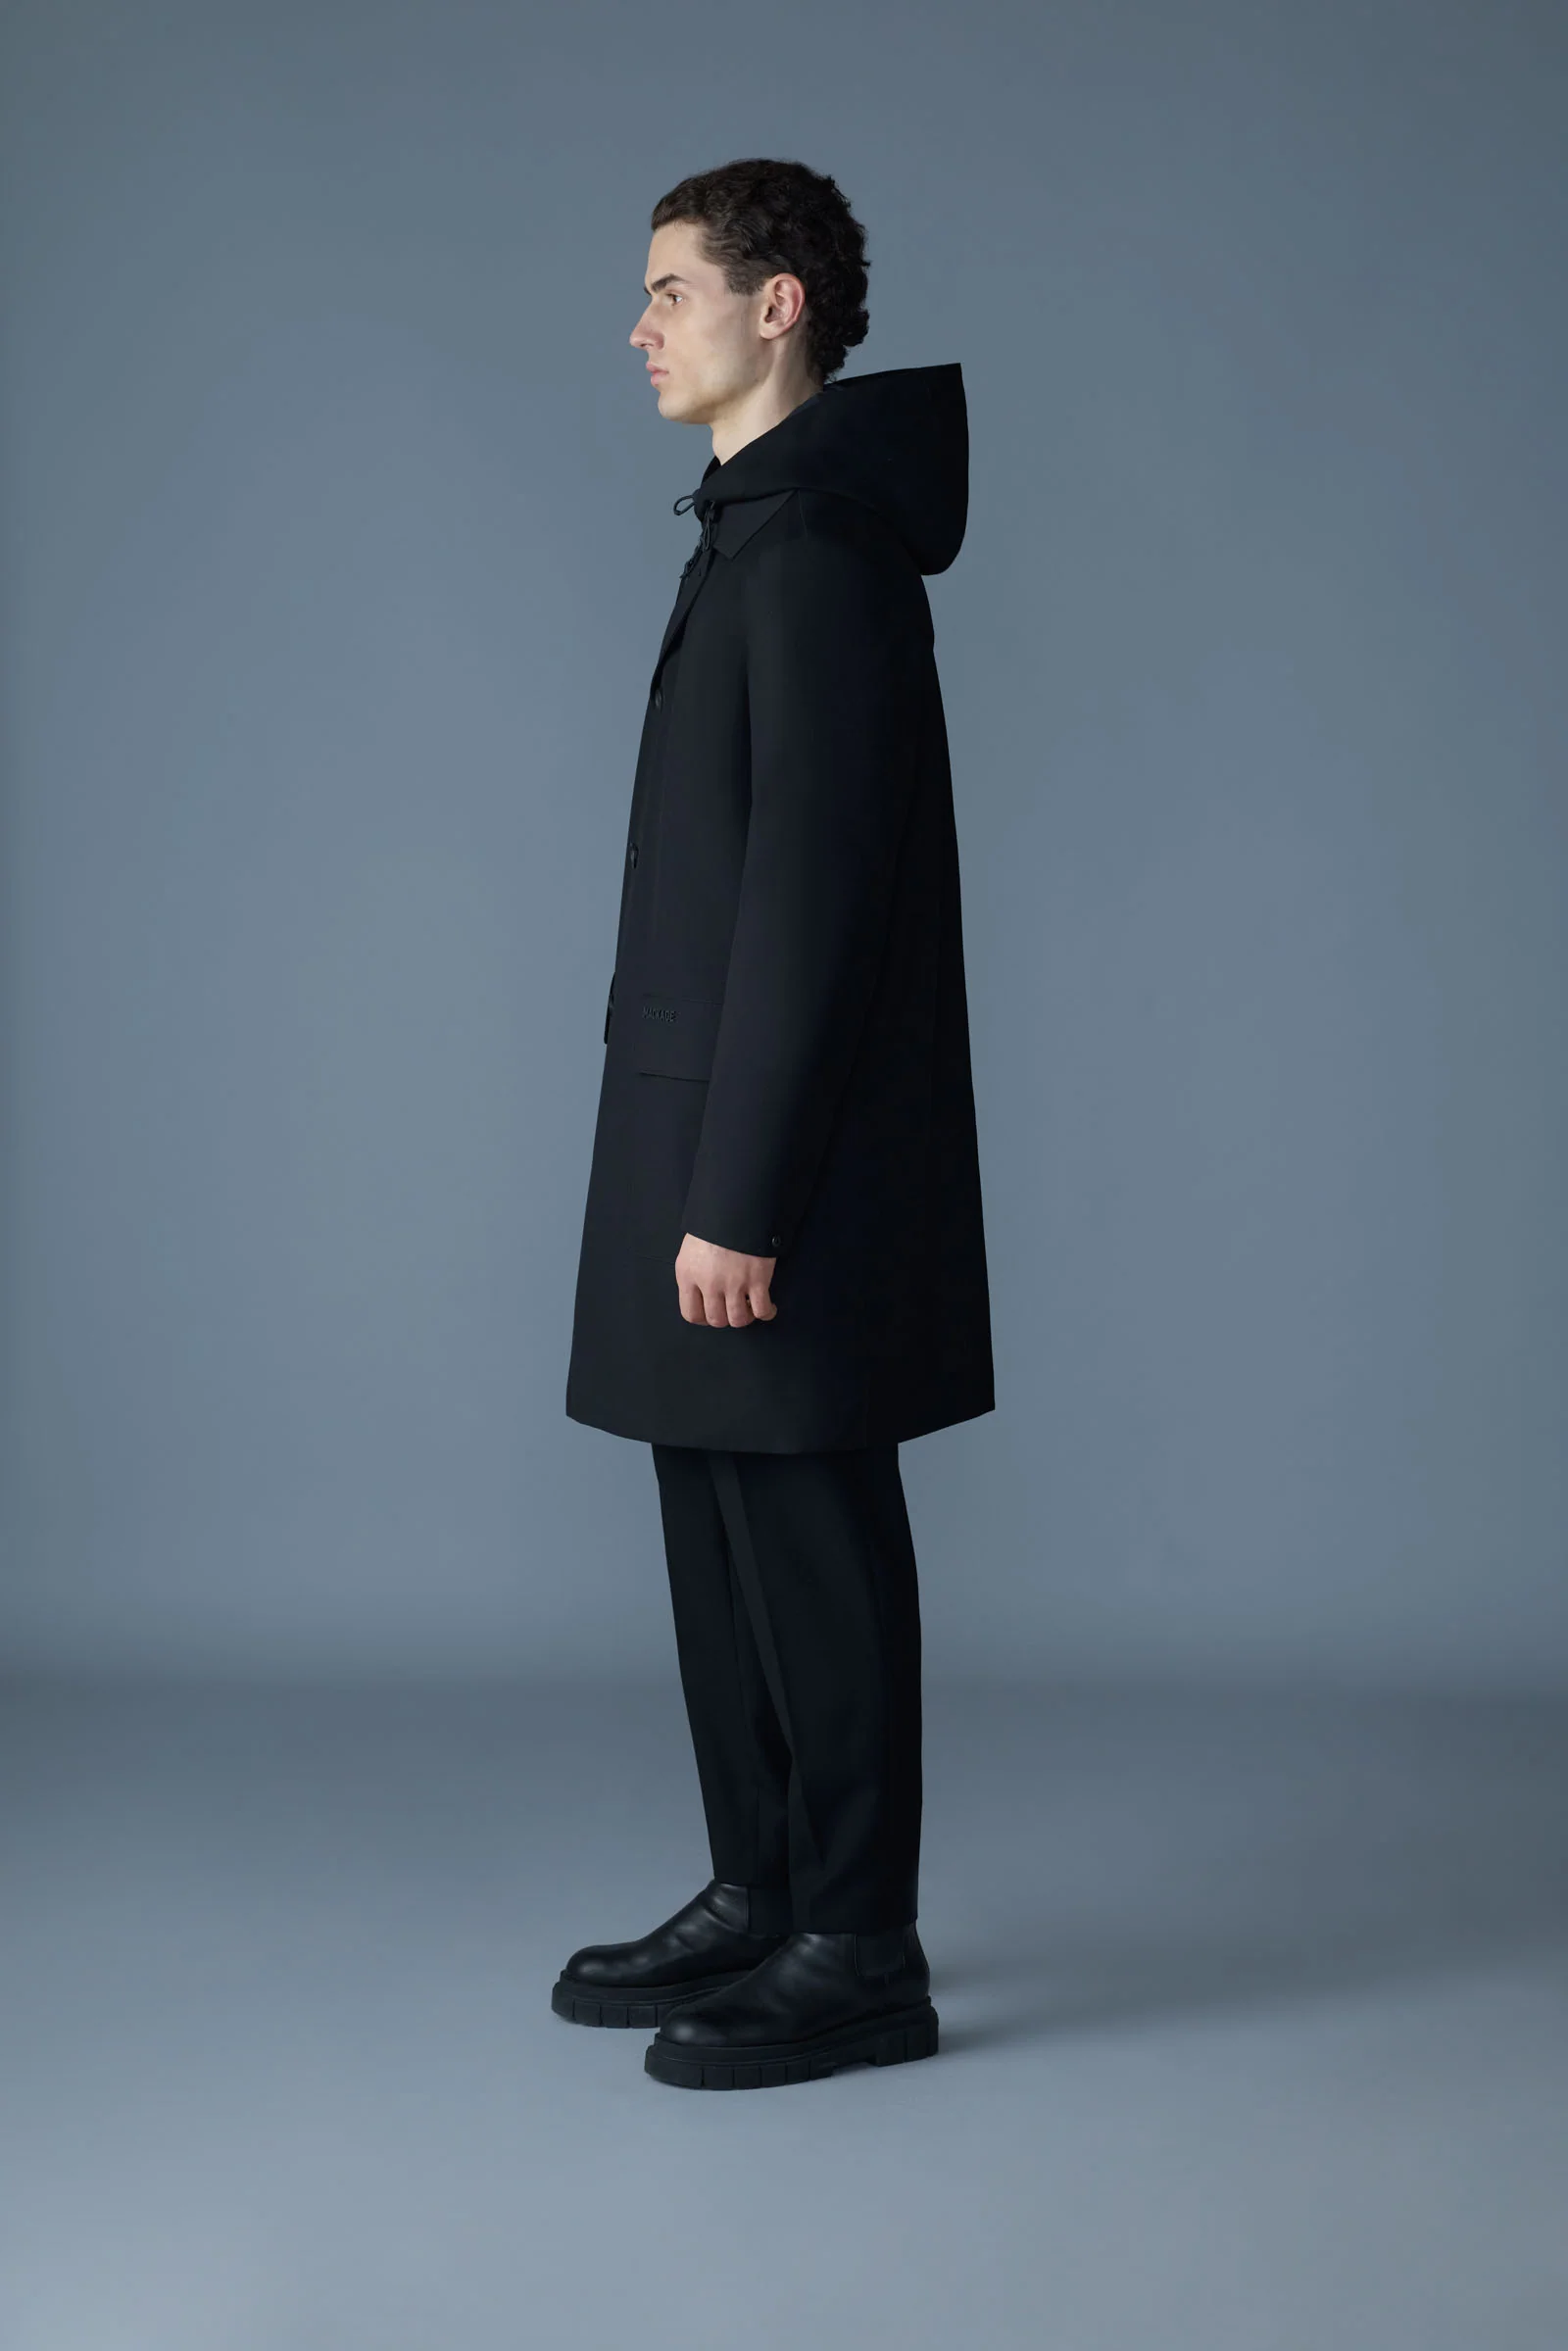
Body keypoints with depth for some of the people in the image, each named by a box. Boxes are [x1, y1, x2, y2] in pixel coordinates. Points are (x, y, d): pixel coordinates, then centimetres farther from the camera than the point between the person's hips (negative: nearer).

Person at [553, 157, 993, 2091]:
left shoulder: (821, 547, -15)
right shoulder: (763, 531, 17)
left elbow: (813, 895, -21)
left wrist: (740, 1195, -22)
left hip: (784, 1158, -10)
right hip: (711, 1133, 10)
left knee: (810, 1536, -1)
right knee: (723, 1525, 15)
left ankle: (859, 1954, 11)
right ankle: (761, 1892, 27)